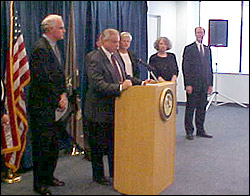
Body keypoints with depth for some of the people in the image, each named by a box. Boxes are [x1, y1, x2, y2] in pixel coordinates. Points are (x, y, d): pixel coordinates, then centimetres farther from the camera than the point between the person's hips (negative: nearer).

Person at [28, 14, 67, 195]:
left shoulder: (54, 47, 15)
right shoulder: (40, 48, -16)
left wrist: (63, 94, 3)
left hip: (54, 104, 10)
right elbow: (43, 79, -21)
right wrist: (58, 98, -13)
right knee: (42, 144, -1)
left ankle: (48, 176, 30)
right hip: (42, 106, -10)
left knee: (53, 143, 16)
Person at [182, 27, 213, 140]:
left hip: (204, 84, 5)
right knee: (190, 108, 1)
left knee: (202, 108, 9)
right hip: (193, 84, -5)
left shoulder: (207, 49, 15)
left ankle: (200, 130, 18)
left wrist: (210, 84, 10)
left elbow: (209, 67, 16)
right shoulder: (189, 49, -2)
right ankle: (189, 131, 9)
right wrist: (188, 84, -13)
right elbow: (185, 68, -7)